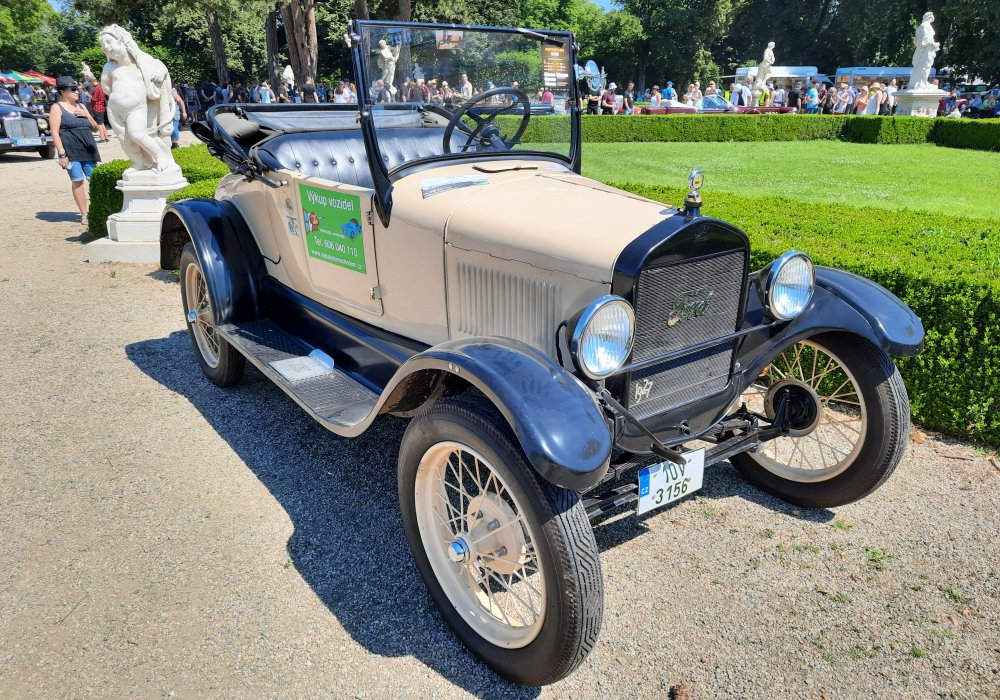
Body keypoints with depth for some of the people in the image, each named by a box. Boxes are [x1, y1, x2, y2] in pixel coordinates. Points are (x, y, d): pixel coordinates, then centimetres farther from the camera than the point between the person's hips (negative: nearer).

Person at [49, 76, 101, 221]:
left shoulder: (80, 106, 20)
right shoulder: (57, 108, 3)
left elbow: (95, 127, 23)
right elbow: (55, 133, -5)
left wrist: (87, 115, 3)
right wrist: (62, 154, -14)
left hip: (88, 149, 5)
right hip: (71, 151, -5)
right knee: (77, 181, -6)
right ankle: (84, 214, -3)